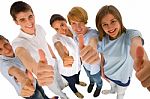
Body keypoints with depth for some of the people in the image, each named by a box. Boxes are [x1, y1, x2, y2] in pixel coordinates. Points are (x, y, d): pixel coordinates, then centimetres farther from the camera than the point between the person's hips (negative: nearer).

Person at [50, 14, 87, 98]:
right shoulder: (56, 38, -31)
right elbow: (63, 53, -48)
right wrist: (65, 59, -66)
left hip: (78, 61, 5)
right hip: (68, 69, -4)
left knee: (78, 74, 37)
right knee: (71, 82, 27)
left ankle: (77, 82, 73)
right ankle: (75, 91, 63)